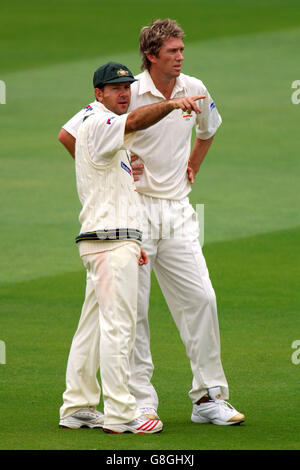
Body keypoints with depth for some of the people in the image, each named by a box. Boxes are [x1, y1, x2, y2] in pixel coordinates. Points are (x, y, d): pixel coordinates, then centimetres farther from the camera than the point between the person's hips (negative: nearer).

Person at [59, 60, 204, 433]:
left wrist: (131, 243, 20)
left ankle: (76, 409, 16)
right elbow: (134, 122, -31)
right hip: (110, 239, -11)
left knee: (93, 327, 12)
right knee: (118, 325, -11)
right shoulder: (97, 125, -9)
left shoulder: (107, 129, 22)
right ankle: (119, 414, -12)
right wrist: (171, 104, -46)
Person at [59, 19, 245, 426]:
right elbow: (68, 135, -7)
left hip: (178, 210, 5)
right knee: (133, 306, -3)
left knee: (200, 298, -1)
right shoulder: (129, 95, -12)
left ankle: (209, 397, 5)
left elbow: (208, 129, 29)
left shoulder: (195, 91, 4)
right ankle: (141, 402, 2)